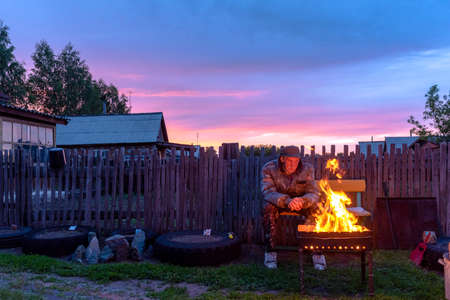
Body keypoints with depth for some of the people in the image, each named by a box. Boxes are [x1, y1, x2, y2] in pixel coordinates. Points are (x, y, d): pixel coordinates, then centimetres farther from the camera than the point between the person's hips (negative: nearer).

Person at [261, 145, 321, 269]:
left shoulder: (307, 169, -13)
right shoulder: (269, 168, -18)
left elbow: (313, 193, -19)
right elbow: (268, 193, -28)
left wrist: (302, 200, -45)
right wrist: (286, 201, -48)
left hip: (300, 201, 1)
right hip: (277, 201, -1)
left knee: (313, 208, -30)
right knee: (268, 208, -34)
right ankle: (270, 251, -24)